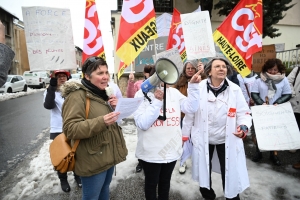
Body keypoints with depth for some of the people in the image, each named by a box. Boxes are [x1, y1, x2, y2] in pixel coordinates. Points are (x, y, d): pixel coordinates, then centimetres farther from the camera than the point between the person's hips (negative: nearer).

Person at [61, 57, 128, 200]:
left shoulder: (103, 93, 9)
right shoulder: (77, 95, -17)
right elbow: (70, 129, -25)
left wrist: (116, 108, -4)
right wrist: (100, 122, -37)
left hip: (108, 156, 8)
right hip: (93, 161, -8)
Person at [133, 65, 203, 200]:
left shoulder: (174, 92, 3)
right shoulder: (142, 94, -9)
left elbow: (191, 107, -7)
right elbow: (142, 124, -19)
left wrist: (193, 85, -14)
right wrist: (156, 102, -23)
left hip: (172, 150, 4)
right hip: (152, 152, -4)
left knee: (165, 182, 25)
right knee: (151, 183, 18)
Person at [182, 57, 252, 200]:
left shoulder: (235, 90, -8)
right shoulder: (198, 88, -11)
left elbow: (243, 112, -3)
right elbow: (190, 112, -4)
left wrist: (244, 126, -24)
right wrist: (185, 133, 2)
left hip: (227, 139, 0)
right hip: (203, 138, 1)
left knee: (230, 172, 12)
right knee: (204, 170, 19)